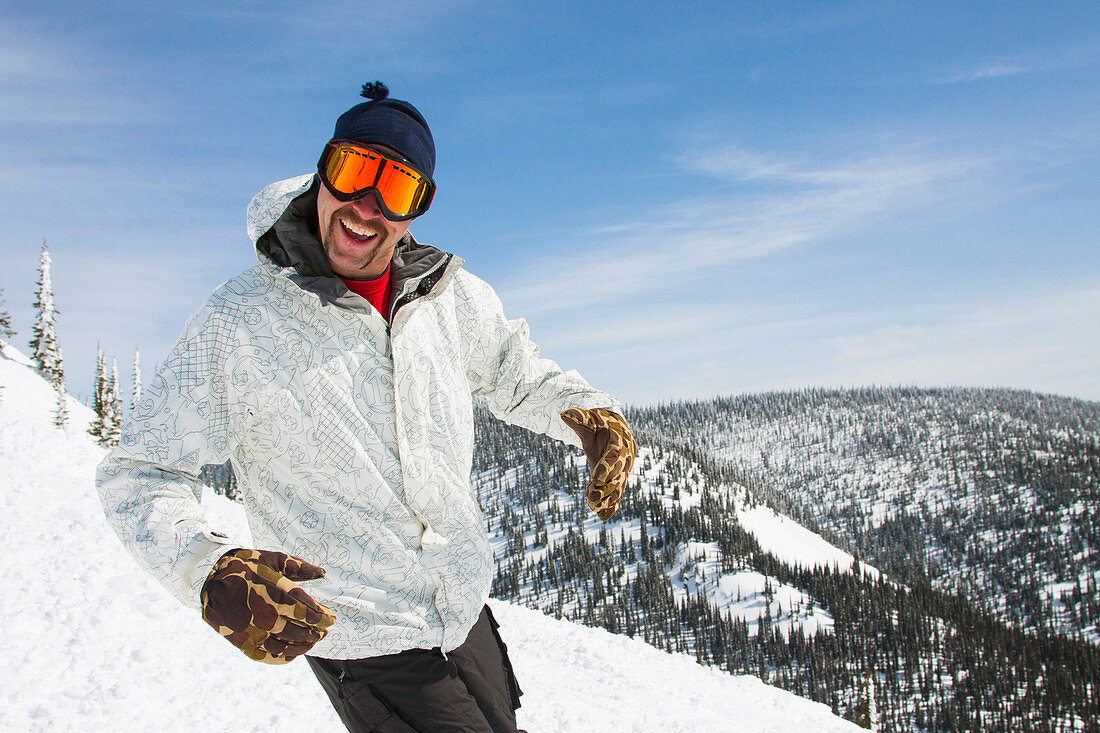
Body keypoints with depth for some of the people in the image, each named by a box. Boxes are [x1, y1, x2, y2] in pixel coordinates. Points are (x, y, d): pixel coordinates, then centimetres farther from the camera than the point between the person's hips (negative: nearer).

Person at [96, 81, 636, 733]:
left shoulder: (454, 297, -6)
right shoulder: (239, 321, -18)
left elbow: (517, 375, 13)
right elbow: (140, 475, -14)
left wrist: (588, 412, -9)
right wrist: (207, 570, -34)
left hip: (467, 613, 5)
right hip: (363, 647, -5)